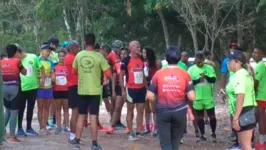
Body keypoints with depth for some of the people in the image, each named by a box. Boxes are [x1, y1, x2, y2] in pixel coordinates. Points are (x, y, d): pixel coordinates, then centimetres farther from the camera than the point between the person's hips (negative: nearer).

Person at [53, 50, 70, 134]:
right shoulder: (55, 66, 4)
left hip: (66, 90, -2)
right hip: (57, 90, 2)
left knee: (66, 109, 5)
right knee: (58, 108, 7)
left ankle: (66, 127, 8)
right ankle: (58, 126, 12)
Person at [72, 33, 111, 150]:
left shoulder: (78, 55, 0)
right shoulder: (99, 56, -9)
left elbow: (74, 71, 15)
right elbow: (108, 74, -9)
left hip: (82, 90, 3)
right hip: (95, 91, -3)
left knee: (81, 116, 12)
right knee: (93, 117, 0)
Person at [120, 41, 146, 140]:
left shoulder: (141, 60, 10)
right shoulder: (126, 60, -8)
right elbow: (121, 75, -6)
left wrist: (146, 87, 15)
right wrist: (123, 90, -11)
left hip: (141, 89, 6)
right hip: (131, 89, -6)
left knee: (140, 111, 7)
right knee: (130, 111, 3)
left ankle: (138, 132, 14)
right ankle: (131, 133, 9)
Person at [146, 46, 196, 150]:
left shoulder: (158, 74, -4)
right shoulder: (185, 74, -5)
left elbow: (150, 96, -5)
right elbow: (192, 97, -10)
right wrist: (183, 96, 10)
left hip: (163, 112, -1)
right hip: (180, 112, 1)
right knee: (175, 141, 18)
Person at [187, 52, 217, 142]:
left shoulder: (209, 68, -2)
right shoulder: (191, 69, -2)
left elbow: (214, 80, -8)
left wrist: (206, 77, -27)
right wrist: (198, 80, -22)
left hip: (208, 97, 0)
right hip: (197, 97, 0)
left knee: (212, 115, 4)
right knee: (200, 116, 10)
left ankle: (213, 133, 20)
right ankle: (202, 134, 20)